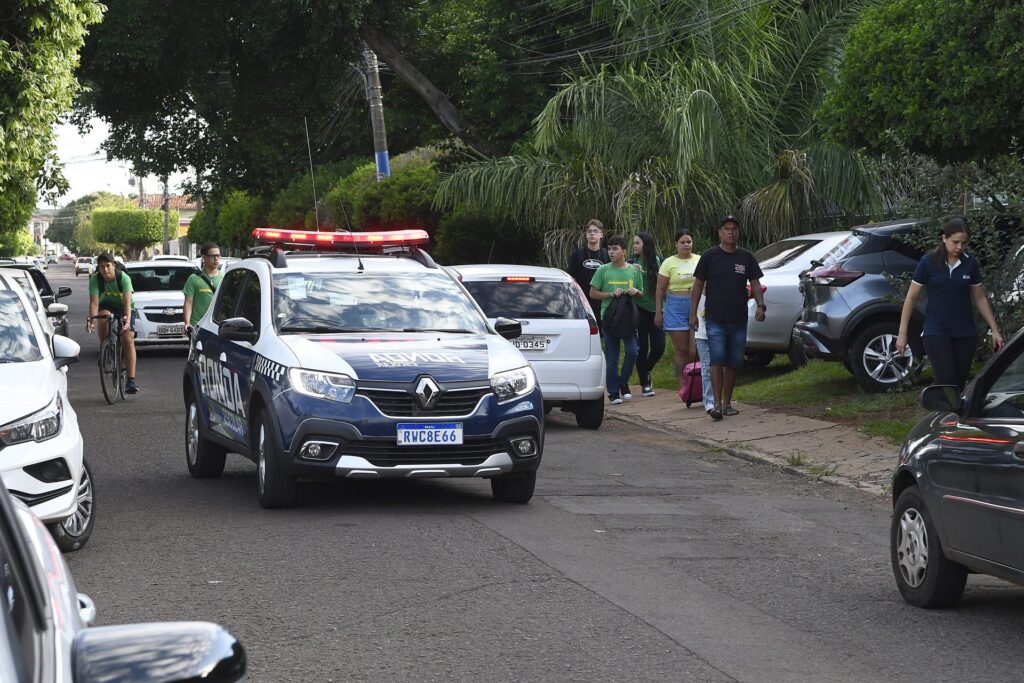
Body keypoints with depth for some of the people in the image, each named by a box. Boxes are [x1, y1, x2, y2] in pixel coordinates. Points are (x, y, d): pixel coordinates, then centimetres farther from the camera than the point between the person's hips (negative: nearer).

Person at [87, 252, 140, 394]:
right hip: (107, 306, 1)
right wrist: (92, 319, -47)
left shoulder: (123, 278, -26)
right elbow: (94, 302, -29)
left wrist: (127, 319, -53)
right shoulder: (95, 280, -21)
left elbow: (127, 301, -36)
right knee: (103, 317, -36)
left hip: (124, 309, -1)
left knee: (128, 339, -17)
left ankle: (131, 380, -18)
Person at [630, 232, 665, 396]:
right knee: (642, 347, 0)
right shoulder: (632, 263, 2)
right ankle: (645, 384, 10)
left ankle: (647, 370, 28)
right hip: (639, 309, -1)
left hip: (655, 309, 1)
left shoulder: (657, 261, 4)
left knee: (659, 346, -1)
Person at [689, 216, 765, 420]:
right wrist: (693, 313, -1)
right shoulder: (709, 256, 1)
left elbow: (755, 284, 7)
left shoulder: (746, 257, 7)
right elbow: (698, 285, 4)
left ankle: (727, 403, 18)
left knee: (733, 362, 8)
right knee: (717, 359, -13)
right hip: (715, 319, -3)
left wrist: (760, 305, -11)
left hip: (739, 319, 3)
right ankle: (717, 404, -15)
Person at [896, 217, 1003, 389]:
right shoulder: (929, 262, -7)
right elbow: (911, 297, -2)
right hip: (936, 332, -4)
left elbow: (980, 299, 12)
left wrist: (994, 330, 7)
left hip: (965, 334, 4)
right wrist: (902, 333, -4)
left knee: (960, 384, 4)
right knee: (946, 383, -13)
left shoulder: (970, 263, 3)